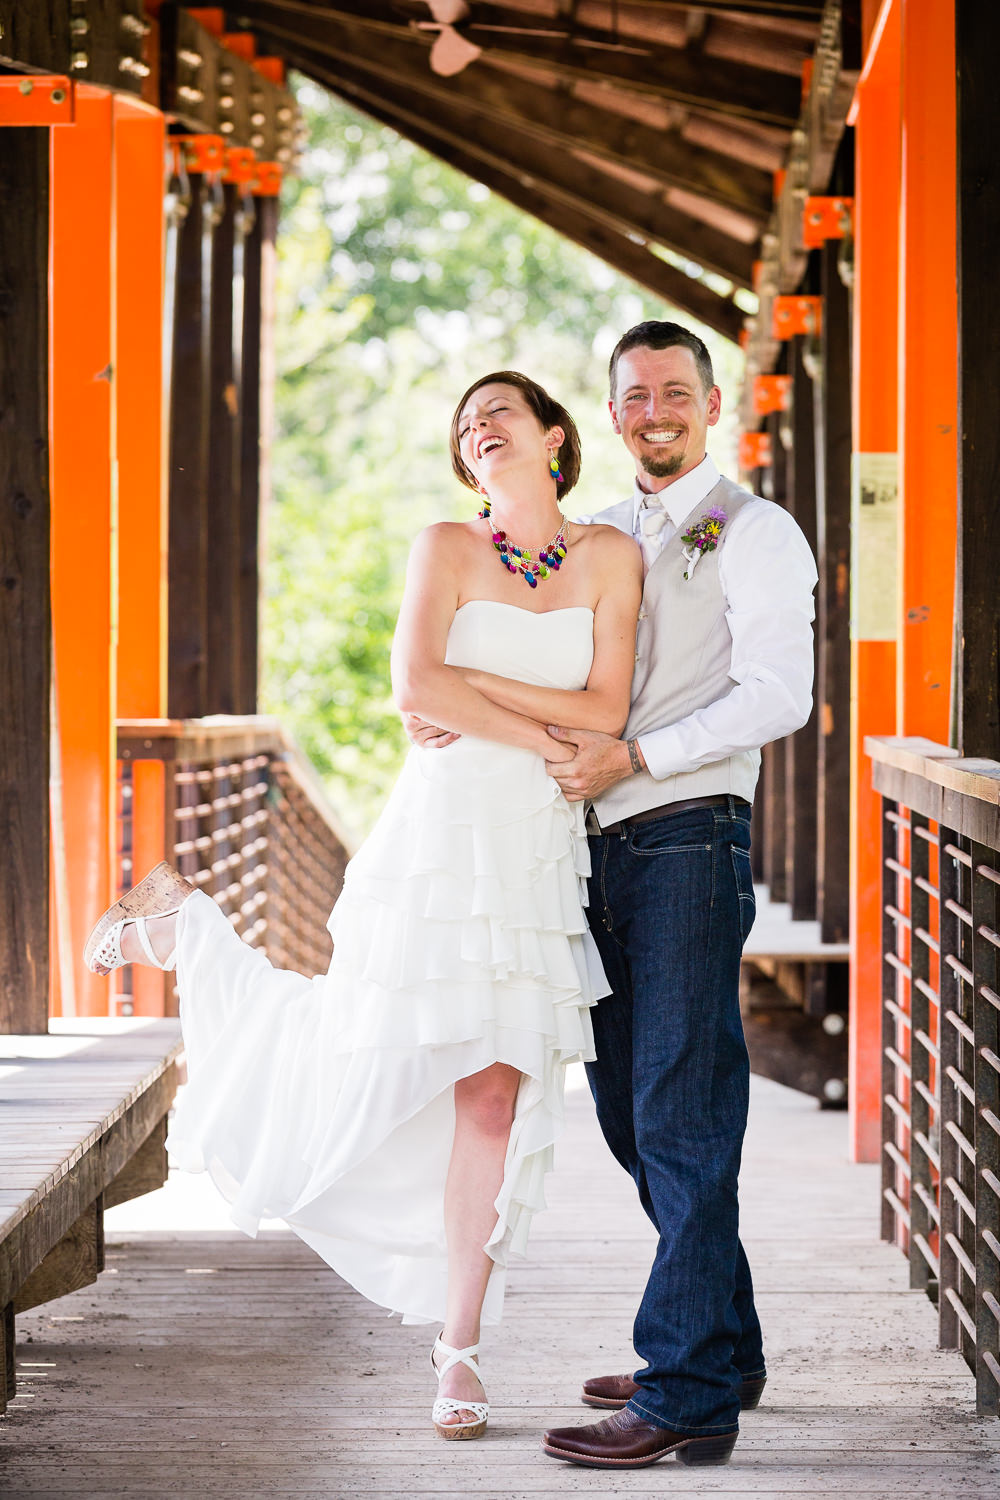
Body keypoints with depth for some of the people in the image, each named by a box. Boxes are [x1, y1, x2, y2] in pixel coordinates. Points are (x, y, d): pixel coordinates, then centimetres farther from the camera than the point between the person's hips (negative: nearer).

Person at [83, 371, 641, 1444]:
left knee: (494, 1099, 1)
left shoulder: (609, 557, 7)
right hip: (443, 827, -2)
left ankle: (459, 1346, 11)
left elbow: (606, 713, -3)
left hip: (540, 850, 2)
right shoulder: (447, 547, 2)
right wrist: (539, 738, -9)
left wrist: (475, 683, -8)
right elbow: (416, 688, -13)